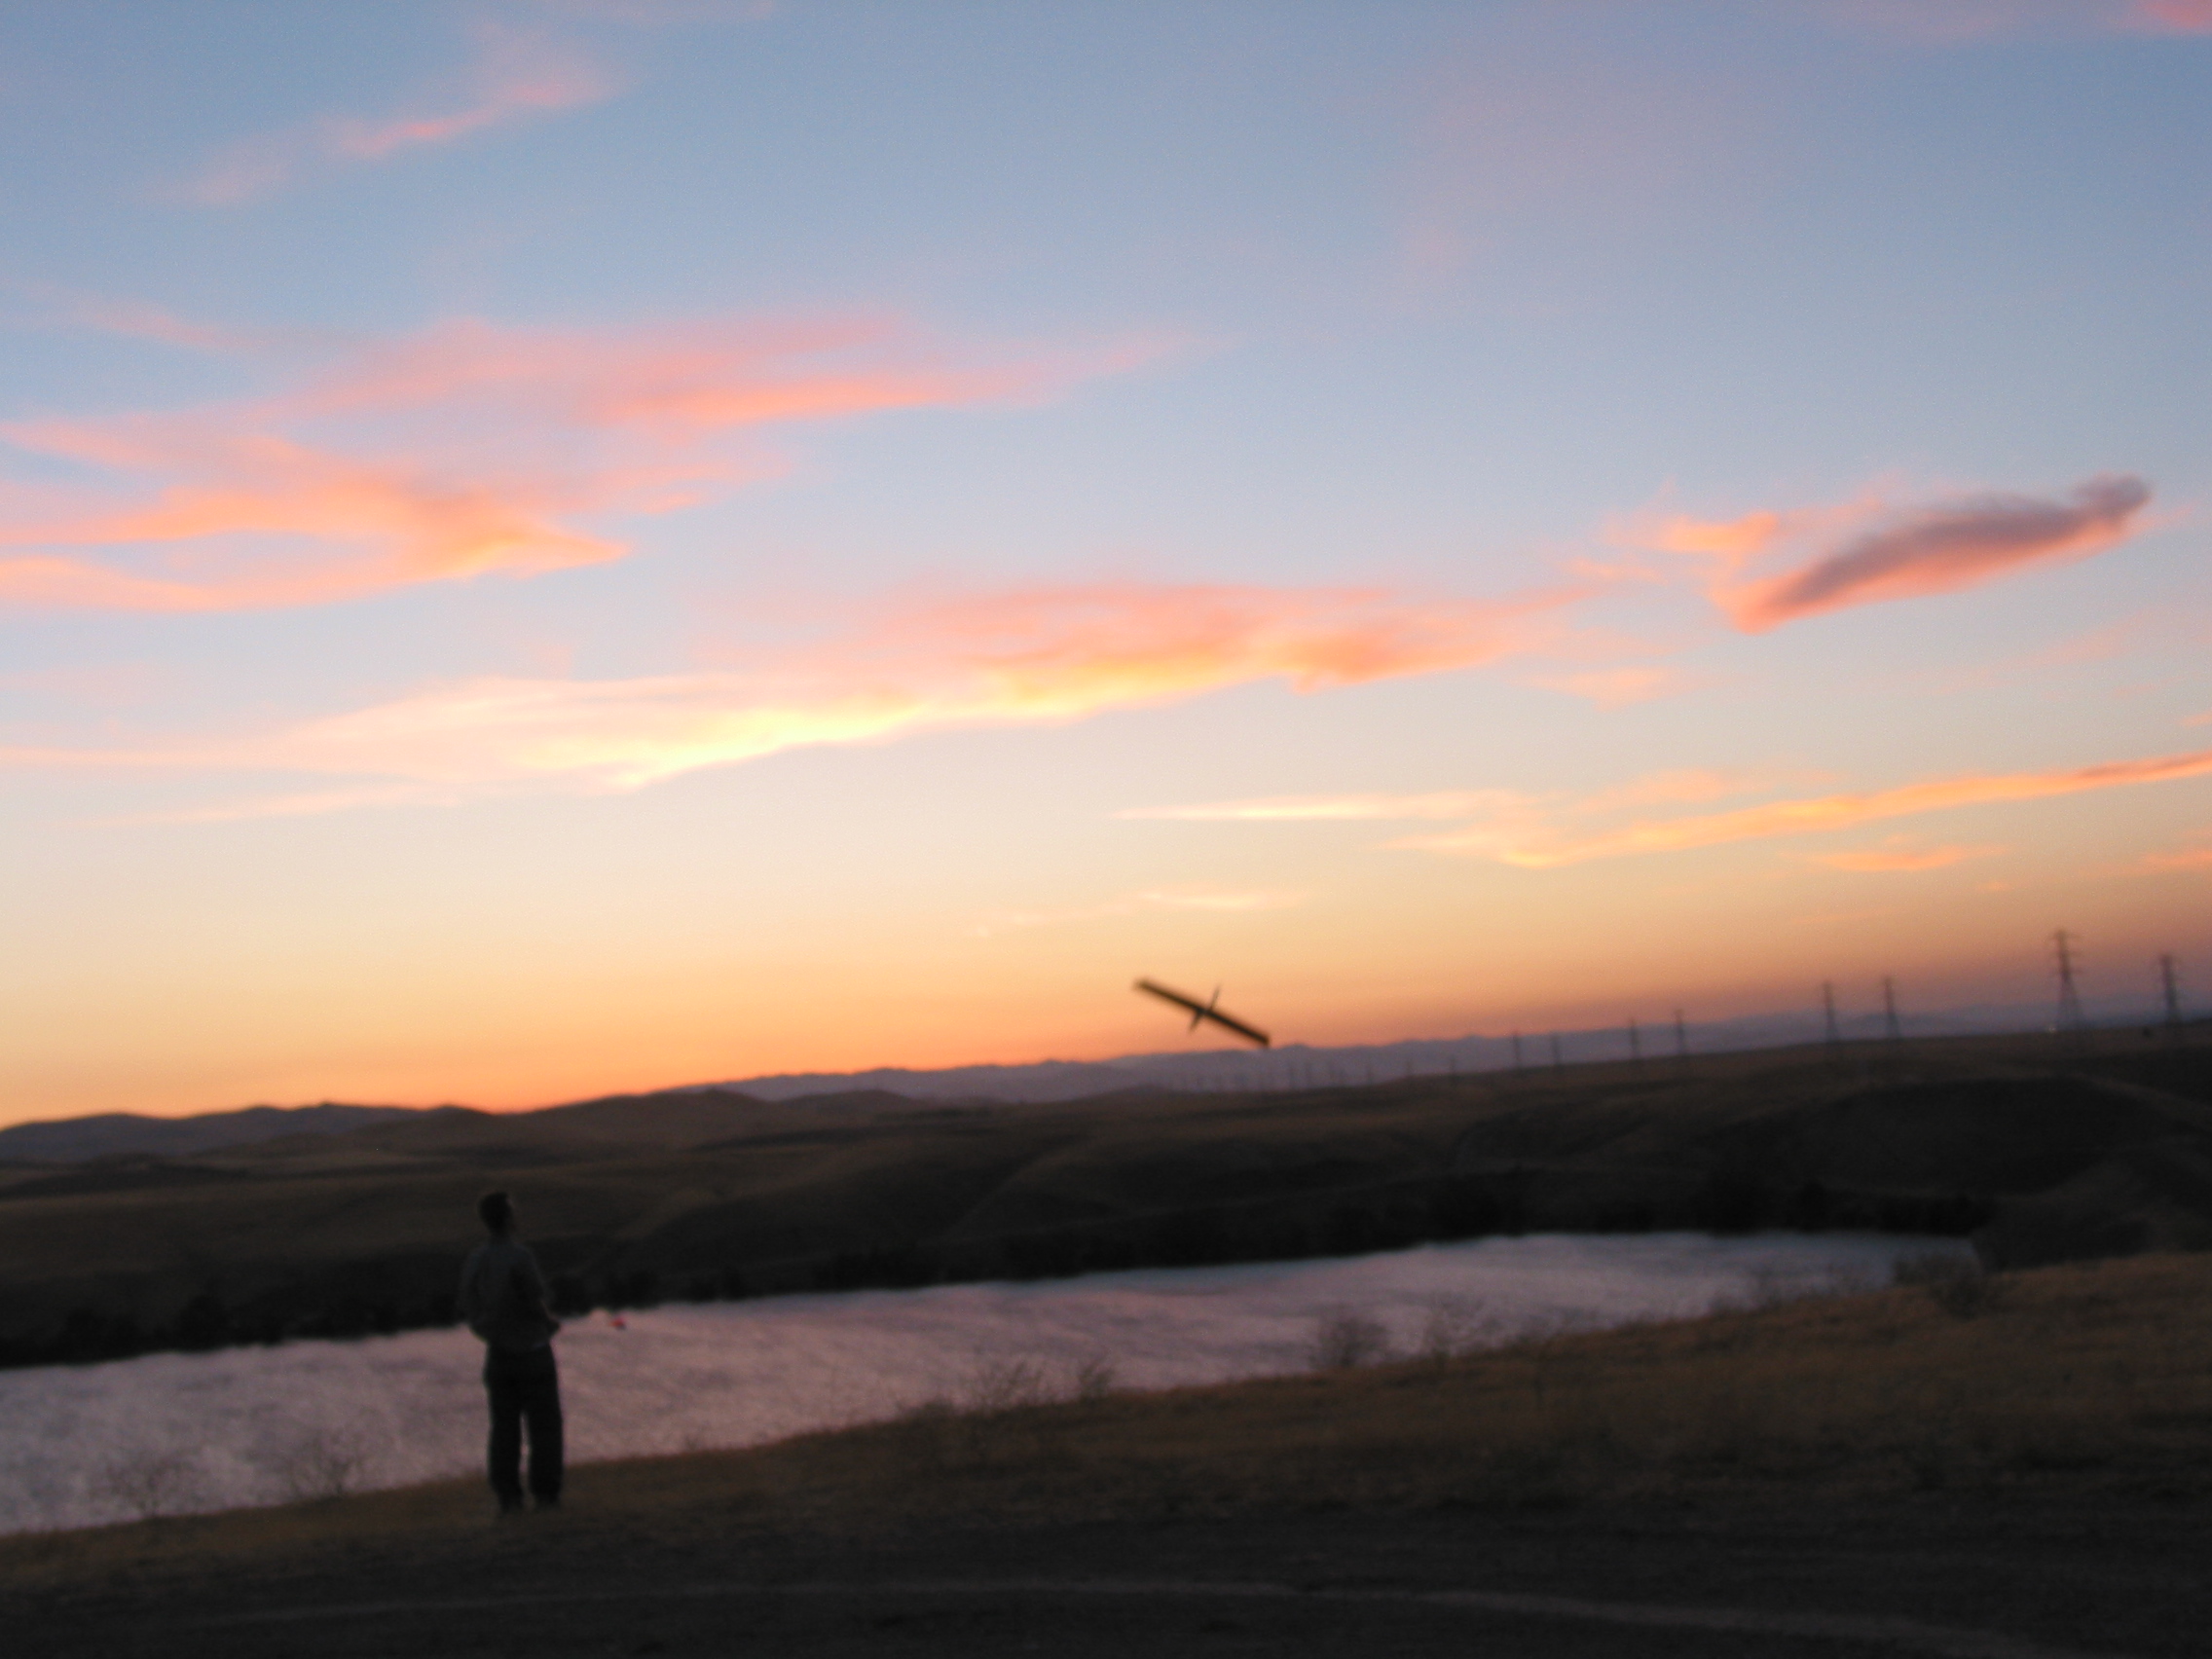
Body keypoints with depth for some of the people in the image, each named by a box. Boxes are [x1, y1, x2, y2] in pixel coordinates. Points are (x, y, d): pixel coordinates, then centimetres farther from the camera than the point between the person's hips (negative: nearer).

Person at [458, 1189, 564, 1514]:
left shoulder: (475, 1259, -2)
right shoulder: (519, 1255, -21)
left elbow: (469, 1311, 3)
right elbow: (534, 1304, -18)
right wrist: (550, 1323, 4)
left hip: (498, 1354, 5)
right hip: (532, 1352, -5)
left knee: (505, 1429, 10)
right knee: (544, 1425, 6)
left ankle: (508, 1497, 6)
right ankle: (545, 1494, 7)